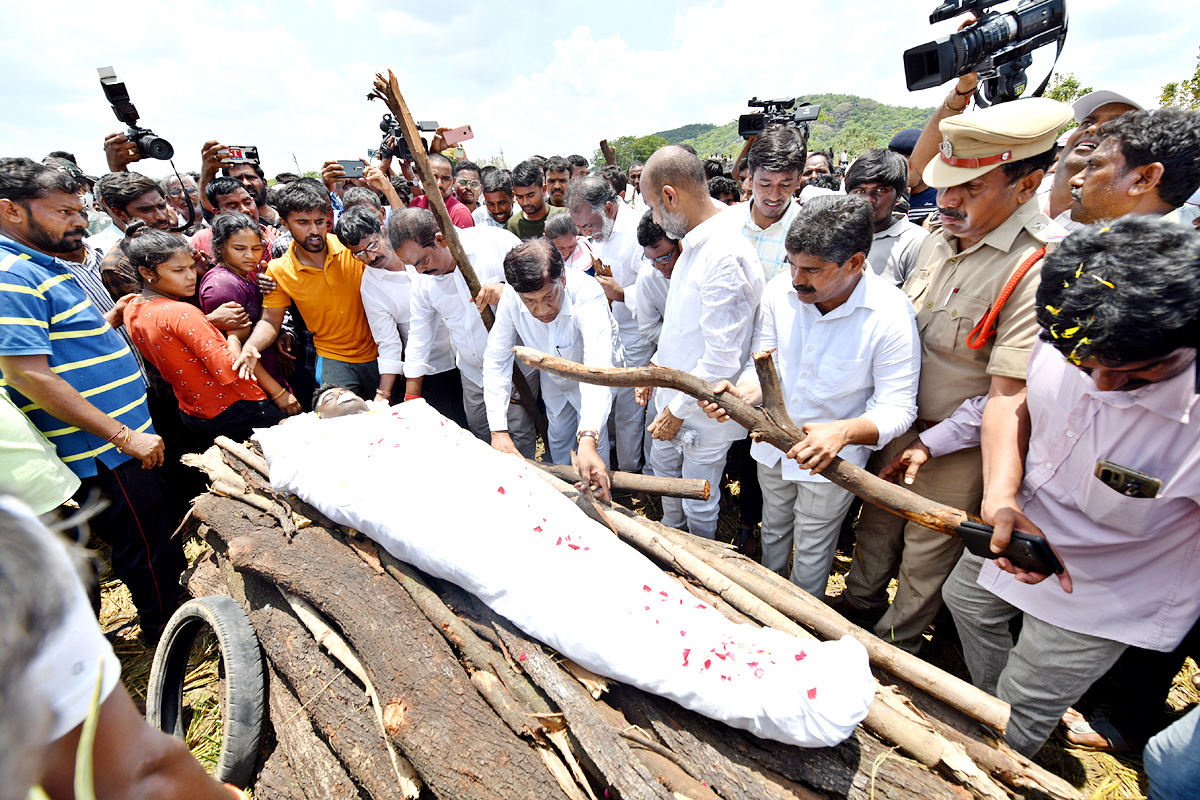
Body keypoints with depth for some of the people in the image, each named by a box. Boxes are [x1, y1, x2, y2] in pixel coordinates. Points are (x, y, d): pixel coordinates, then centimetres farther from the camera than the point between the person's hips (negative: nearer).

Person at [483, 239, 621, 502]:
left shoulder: (588, 295, -42)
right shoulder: (510, 298, -30)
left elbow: (597, 366, -53)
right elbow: (496, 361, -22)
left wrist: (588, 439, -67)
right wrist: (499, 430, -32)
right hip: (553, 377, 4)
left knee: (595, 448, -5)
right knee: (557, 439, 20)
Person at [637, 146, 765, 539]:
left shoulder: (726, 257, -28)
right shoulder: (692, 244, 4)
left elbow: (722, 358, -28)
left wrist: (678, 410, -19)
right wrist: (657, 363, 11)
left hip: (704, 411, -9)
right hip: (673, 394, 10)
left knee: (699, 502, 13)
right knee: (664, 467, 28)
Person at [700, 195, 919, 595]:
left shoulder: (891, 314, -24)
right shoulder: (780, 290, -14)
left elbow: (896, 406, -22)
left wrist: (842, 432, -42)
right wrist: (741, 393, -29)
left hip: (831, 458, -4)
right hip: (772, 444, 4)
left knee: (812, 550, 18)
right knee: (773, 530, 28)